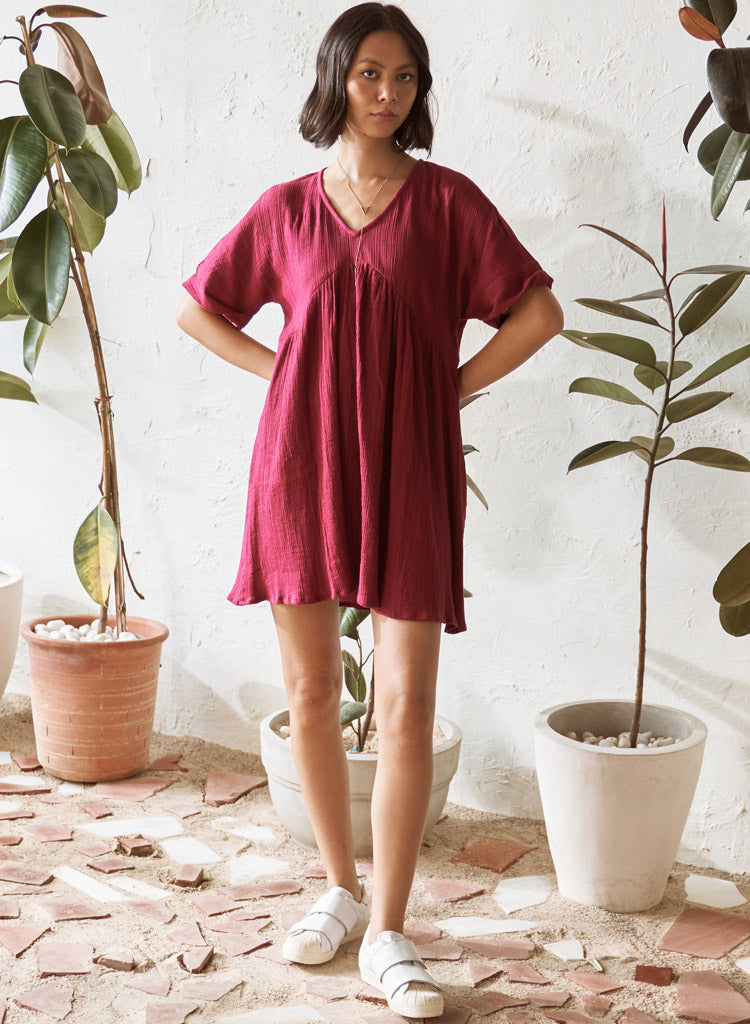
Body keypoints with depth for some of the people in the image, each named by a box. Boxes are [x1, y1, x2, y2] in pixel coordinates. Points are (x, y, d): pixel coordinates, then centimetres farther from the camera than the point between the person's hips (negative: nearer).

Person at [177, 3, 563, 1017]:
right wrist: (288, 372, 5)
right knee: (310, 693, 8)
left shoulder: (446, 198, 2)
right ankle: (341, 888, 27)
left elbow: (539, 312, 0)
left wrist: (449, 388, -2)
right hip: (302, 463, 2)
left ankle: (388, 933, 6)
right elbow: (197, 308, 17)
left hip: (407, 469, -2)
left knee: (407, 706, -5)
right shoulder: (285, 208, 7)